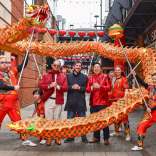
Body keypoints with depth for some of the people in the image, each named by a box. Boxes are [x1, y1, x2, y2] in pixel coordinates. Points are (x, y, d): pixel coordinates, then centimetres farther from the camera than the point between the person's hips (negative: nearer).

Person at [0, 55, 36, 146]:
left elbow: (24, 64, 13)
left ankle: (25, 140, 9)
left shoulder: (13, 71, 12)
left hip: (14, 101, 3)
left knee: (18, 121, 6)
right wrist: (14, 87, -12)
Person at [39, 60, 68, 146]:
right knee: (49, 119, 1)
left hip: (58, 101, 1)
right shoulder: (46, 75, 10)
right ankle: (49, 137, 9)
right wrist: (49, 86, -13)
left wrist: (58, 86, -16)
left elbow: (66, 88, 0)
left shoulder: (63, 77, 10)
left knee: (57, 119, 6)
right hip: (48, 100, 0)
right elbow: (40, 86, 2)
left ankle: (57, 137, 15)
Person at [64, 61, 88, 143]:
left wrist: (79, 87, -16)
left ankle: (83, 137, 17)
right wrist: (72, 87, -14)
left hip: (81, 102, -1)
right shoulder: (68, 76, 9)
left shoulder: (84, 77, 6)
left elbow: (87, 88, -1)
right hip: (70, 101, 1)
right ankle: (70, 136, 20)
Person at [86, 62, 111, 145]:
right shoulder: (90, 78, 13)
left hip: (103, 102, -3)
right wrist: (92, 88, -13)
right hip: (93, 103, 3)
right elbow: (87, 89, 7)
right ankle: (96, 137, 22)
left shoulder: (105, 77, 5)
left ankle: (106, 138, 8)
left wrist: (99, 86, -17)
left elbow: (109, 87, -5)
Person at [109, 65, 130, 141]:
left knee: (124, 116, -7)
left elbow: (126, 90, -13)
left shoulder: (124, 79, -5)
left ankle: (128, 134, -1)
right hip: (114, 100, 7)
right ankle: (116, 131, 30)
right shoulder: (114, 79, 14)